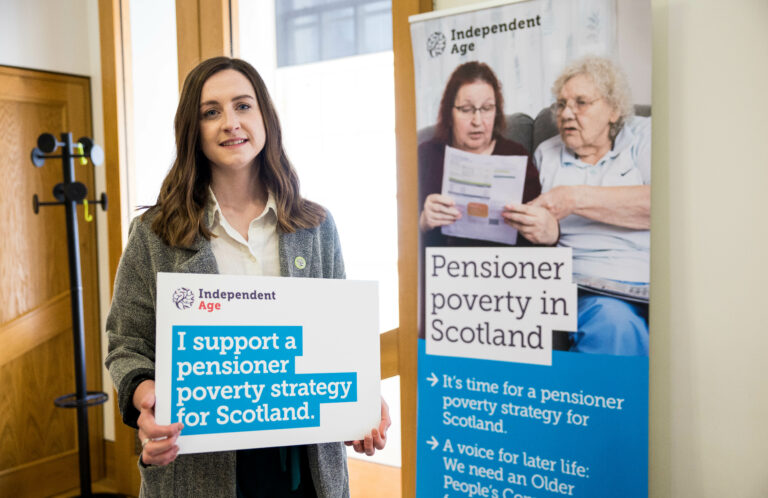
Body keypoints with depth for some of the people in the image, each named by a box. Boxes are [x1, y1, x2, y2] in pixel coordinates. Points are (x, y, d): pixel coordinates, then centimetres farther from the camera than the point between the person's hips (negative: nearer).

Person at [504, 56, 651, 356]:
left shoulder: (644, 135, 12)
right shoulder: (546, 154, 20)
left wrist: (576, 198, -13)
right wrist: (538, 227, -12)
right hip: (593, 286, 2)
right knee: (612, 320, -32)